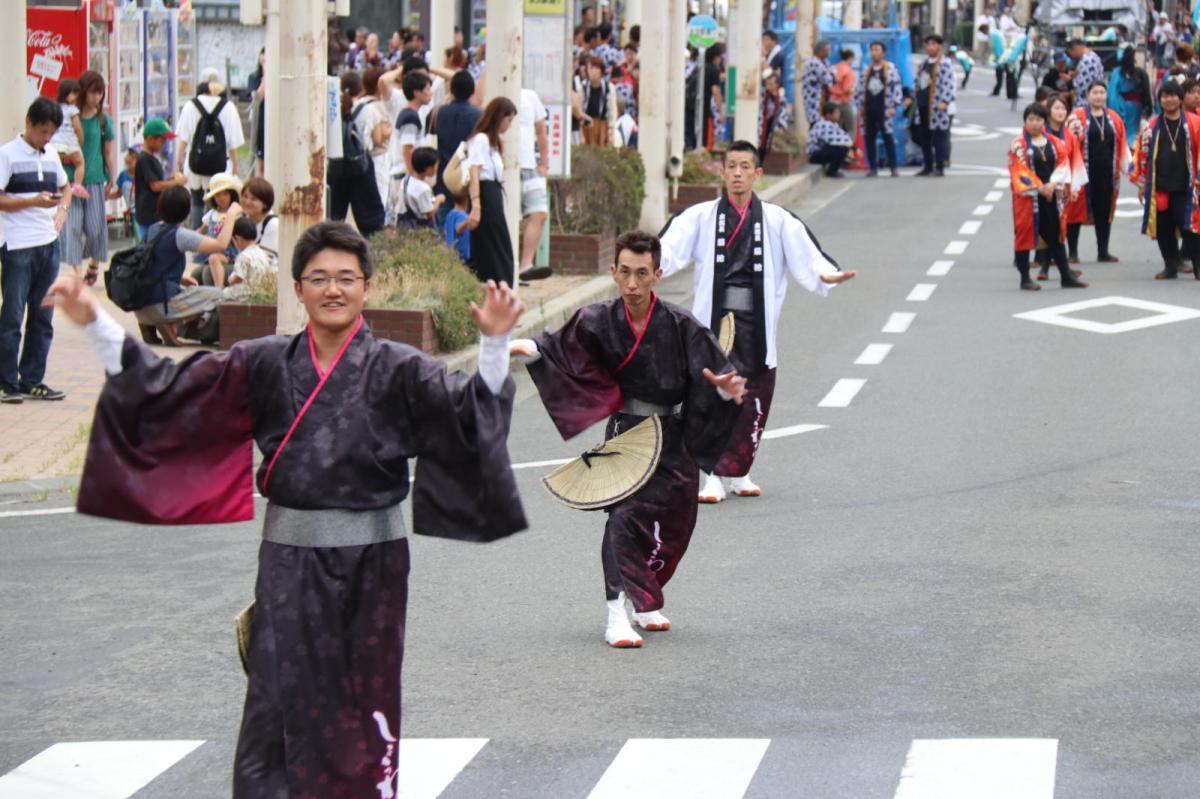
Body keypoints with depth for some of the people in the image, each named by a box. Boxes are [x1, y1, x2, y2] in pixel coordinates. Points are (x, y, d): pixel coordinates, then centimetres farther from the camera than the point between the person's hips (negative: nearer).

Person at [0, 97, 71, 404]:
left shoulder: (51, 156, 12)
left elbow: (65, 188, 27)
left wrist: (62, 210, 7)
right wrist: (34, 201, -19)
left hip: (48, 244, 7)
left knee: (42, 320, 10)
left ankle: (32, 381, 16)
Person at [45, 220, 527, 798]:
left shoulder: (397, 370, -2)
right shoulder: (264, 365, 4)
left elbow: (470, 408, -15)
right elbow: (166, 386, 3)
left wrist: (494, 343, -32)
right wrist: (94, 323, -5)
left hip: (370, 560, -1)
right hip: (289, 559, 2)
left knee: (364, 705, 5)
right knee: (280, 703, 0)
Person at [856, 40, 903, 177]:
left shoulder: (890, 68, -1)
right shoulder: (866, 70, 15)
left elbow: (896, 88, -5)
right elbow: (861, 89, 18)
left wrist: (893, 106, -11)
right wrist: (860, 106, 10)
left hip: (883, 108, -5)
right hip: (869, 109, 5)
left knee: (888, 137, -7)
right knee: (869, 138, 4)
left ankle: (894, 168, -5)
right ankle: (872, 167, 12)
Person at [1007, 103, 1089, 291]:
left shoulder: (1055, 143, 9)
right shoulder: (1018, 145, -4)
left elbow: (1062, 164, 1)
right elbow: (1019, 171, -11)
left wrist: (1053, 184, -15)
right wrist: (1039, 188, -17)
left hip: (1051, 196, 4)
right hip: (1027, 196, -4)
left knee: (1055, 236, 8)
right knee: (1025, 235, 0)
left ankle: (1066, 276, 12)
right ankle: (1025, 278, 7)